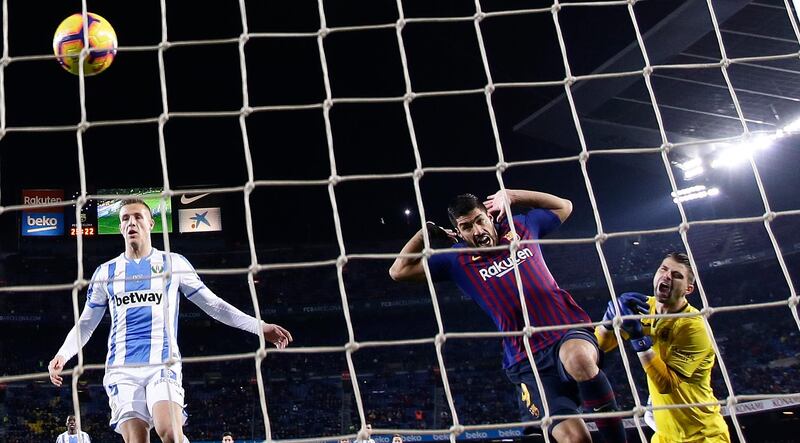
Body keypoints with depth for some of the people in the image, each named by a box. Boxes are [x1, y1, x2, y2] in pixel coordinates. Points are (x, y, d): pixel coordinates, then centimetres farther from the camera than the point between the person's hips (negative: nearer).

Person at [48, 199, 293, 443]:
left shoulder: (174, 263, 10)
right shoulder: (106, 272, 15)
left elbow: (213, 304, 10)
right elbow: (85, 324, 20)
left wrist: (260, 327, 2)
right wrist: (62, 355, 2)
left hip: (163, 364, -2)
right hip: (121, 368, 2)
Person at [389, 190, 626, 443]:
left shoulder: (520, 227, 11)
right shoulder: (459, 261, 7)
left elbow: (564, 206, 28)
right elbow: (399, 271, 7)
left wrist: (510, 195, 18)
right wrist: (427, 232, 10)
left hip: (571, 332, 1)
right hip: (528, 362, 0)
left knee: (578, 358, -39)